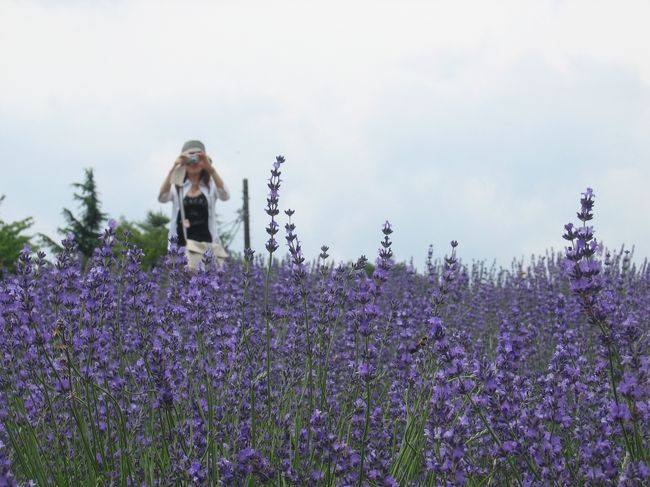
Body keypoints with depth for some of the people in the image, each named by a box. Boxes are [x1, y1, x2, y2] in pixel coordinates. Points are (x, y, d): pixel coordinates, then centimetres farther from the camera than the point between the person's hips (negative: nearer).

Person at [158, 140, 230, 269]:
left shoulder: (210, 186, 10)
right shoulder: (177, 186, 9)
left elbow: (225, 196, -11)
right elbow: (162, 198, -12)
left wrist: (211, 169, -20)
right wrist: (173, 169, -21)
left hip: (208, 243, 1)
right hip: (182, 244, -1)